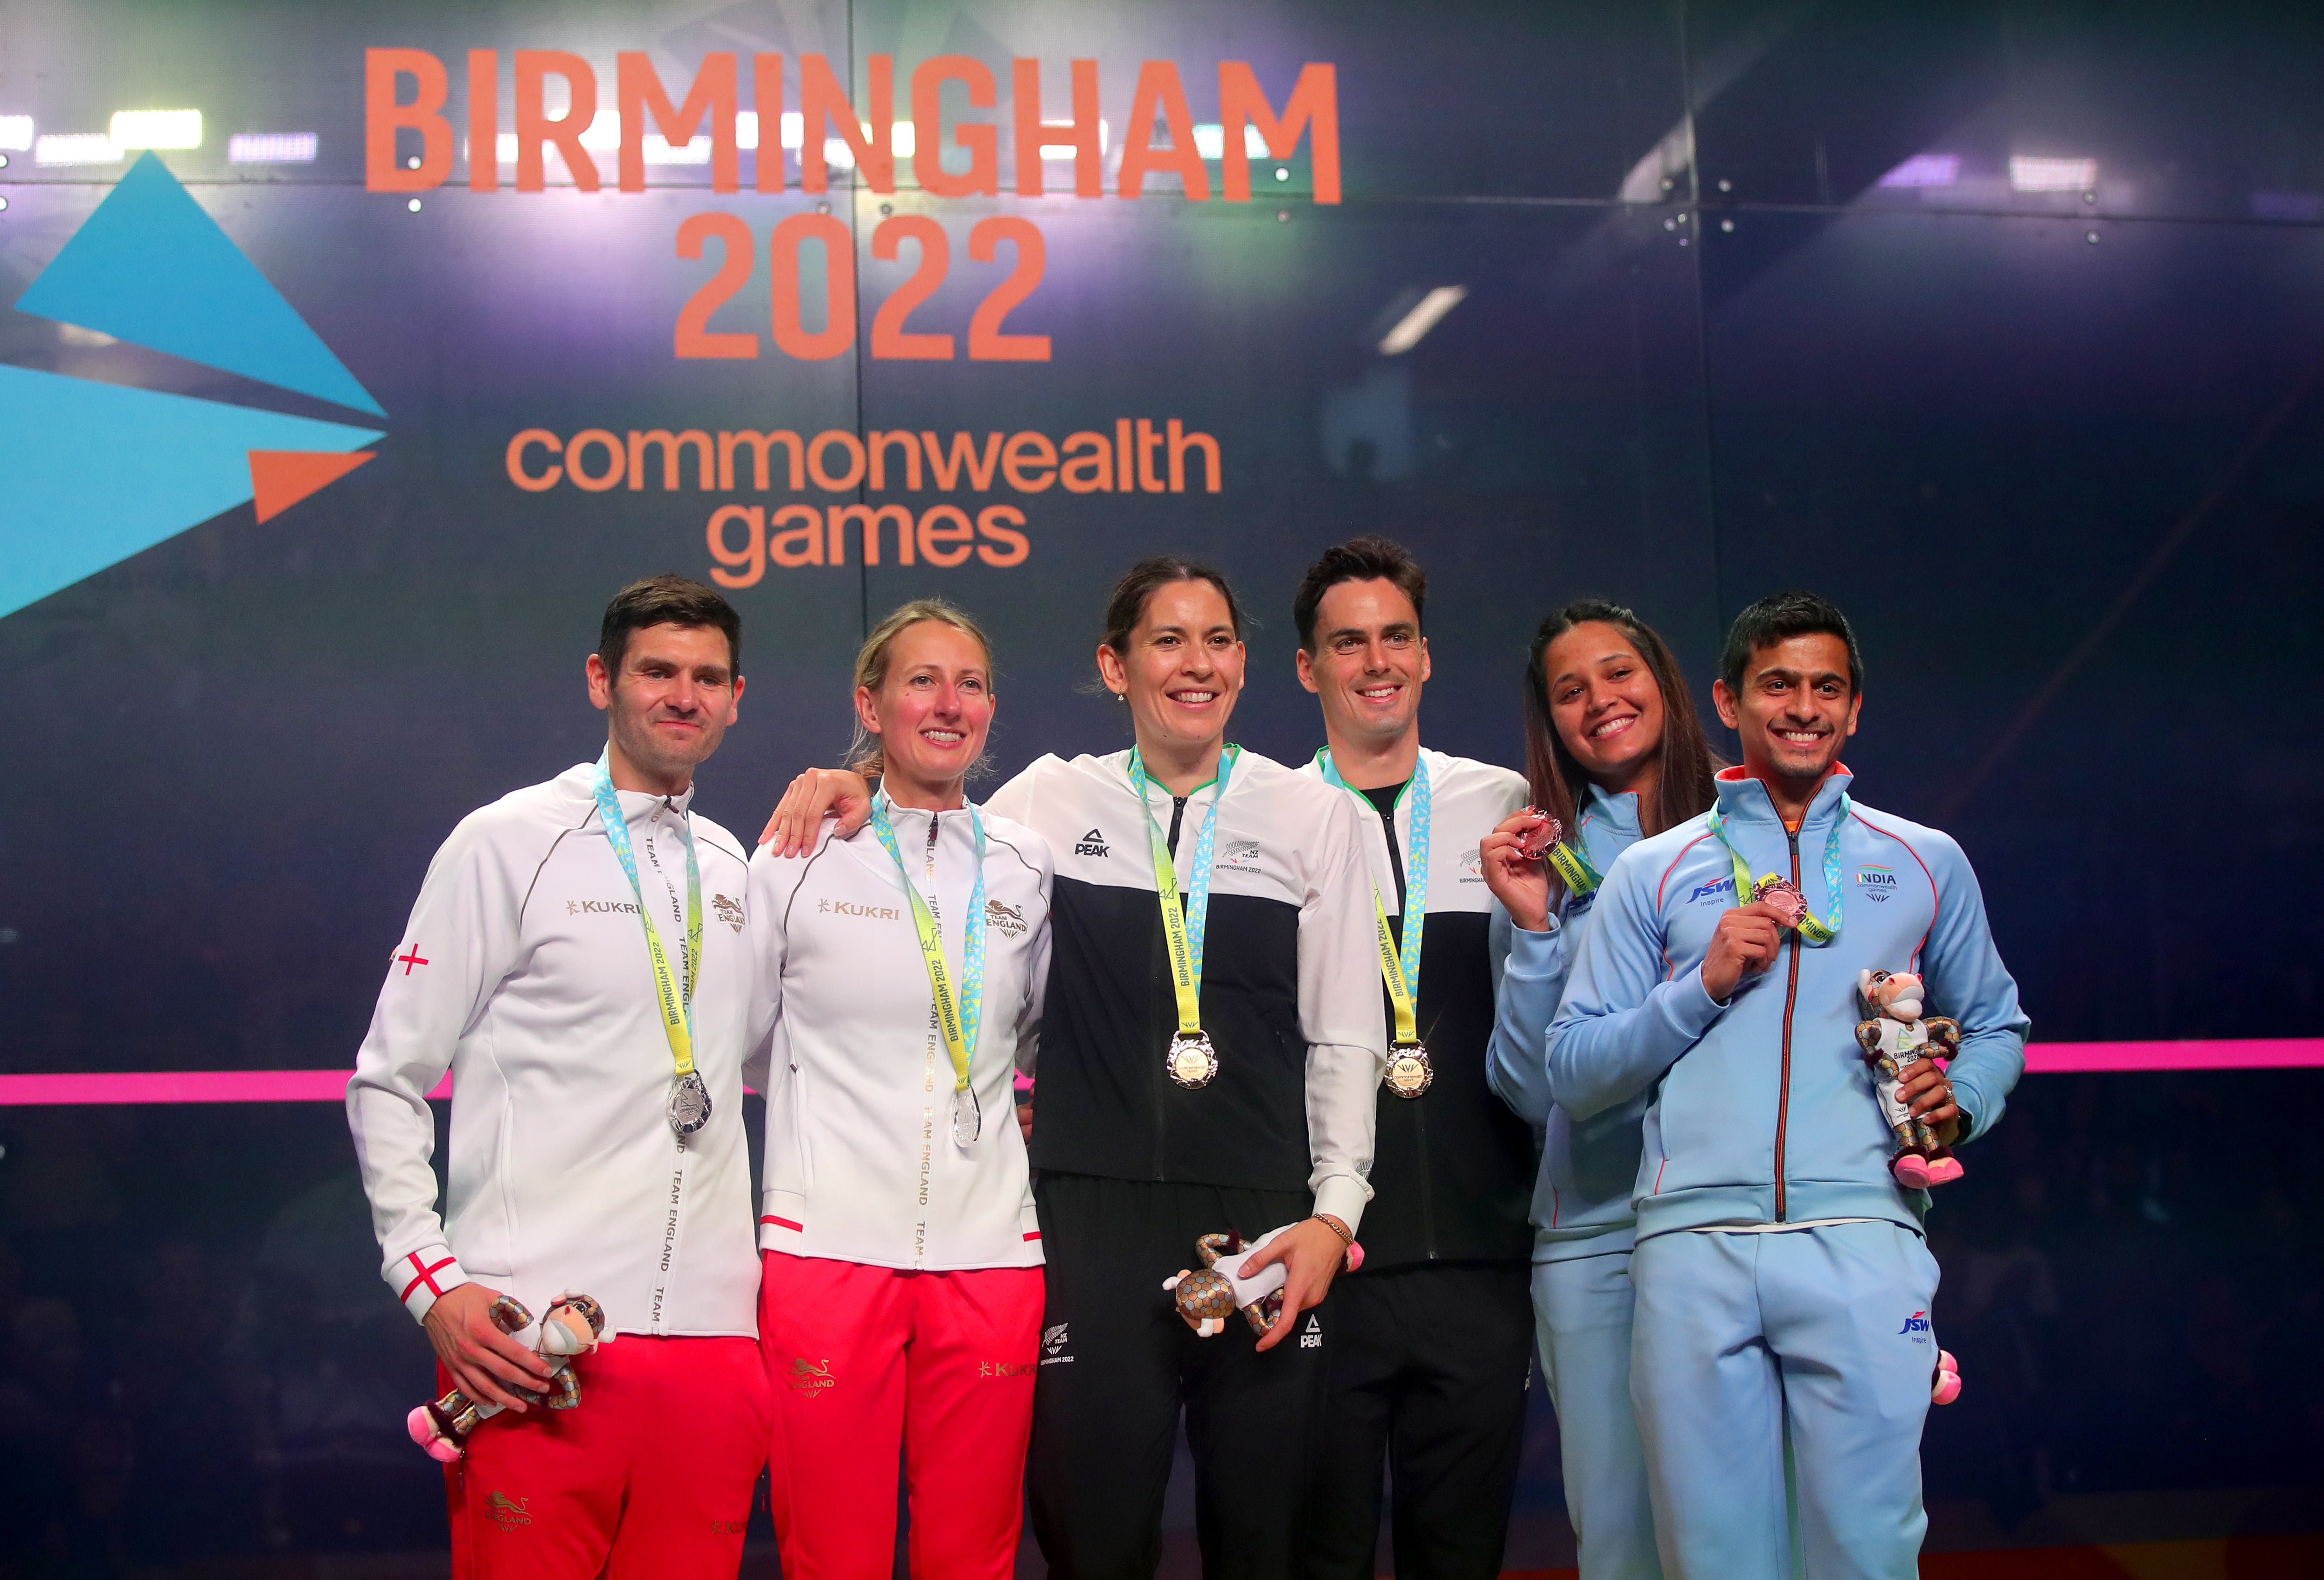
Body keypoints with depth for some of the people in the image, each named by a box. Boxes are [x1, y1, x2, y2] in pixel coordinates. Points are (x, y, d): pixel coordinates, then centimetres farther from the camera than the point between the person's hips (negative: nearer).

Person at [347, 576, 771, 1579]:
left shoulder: (730, 865, 16)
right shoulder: (509, 844, 0)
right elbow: (388, 1084, -1)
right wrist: (430, 1278, -10)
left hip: (711, 1338, 5)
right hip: (534, 1342, -5)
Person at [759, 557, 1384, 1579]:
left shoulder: (1312, 815, 7)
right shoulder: (1055, 800, 6)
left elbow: (1345, 1039, 6)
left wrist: (1335, 1212, -3)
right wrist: (845, 790, -1)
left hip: (1263, 1224, 0)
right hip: (1094, 1218, 0)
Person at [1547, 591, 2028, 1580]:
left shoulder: (1927, 864, 17)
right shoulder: (1653, 873, 14)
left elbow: (1996, 1026, 24)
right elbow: (1572, 1075, 10)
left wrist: (1961, 1103, 2)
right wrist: (1704, 985, -3)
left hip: (1859, 1240, 0)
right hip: (1694, 1245, 0)